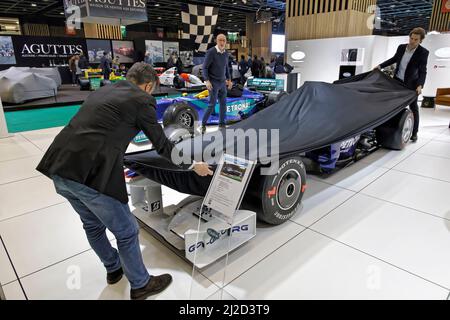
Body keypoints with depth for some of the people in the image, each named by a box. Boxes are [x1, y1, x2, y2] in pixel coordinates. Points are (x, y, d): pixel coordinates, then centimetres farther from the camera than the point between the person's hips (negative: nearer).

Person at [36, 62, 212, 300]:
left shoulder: (103, 90, 22)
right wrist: (193, 165, 17)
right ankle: (140, 285, 32)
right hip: (91, 174, -8)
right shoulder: (142, 99, 1)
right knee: (127, 232, 11)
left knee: (93, 225, 27)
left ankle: (114, 269, 49)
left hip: (59, 169, 9)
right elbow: (162, 145, 5)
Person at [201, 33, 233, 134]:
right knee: (212, 105, -9)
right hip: (213, 83, -7)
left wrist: (229, 79, 15)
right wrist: (207, 81, -24)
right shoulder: (211, 52, -14)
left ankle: (222, 124, 19)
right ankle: (203, 124, 4)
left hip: (222, 82, 7)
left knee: (223, 104, 8)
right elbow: (204, 68, -13)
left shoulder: (225, 53, 7)